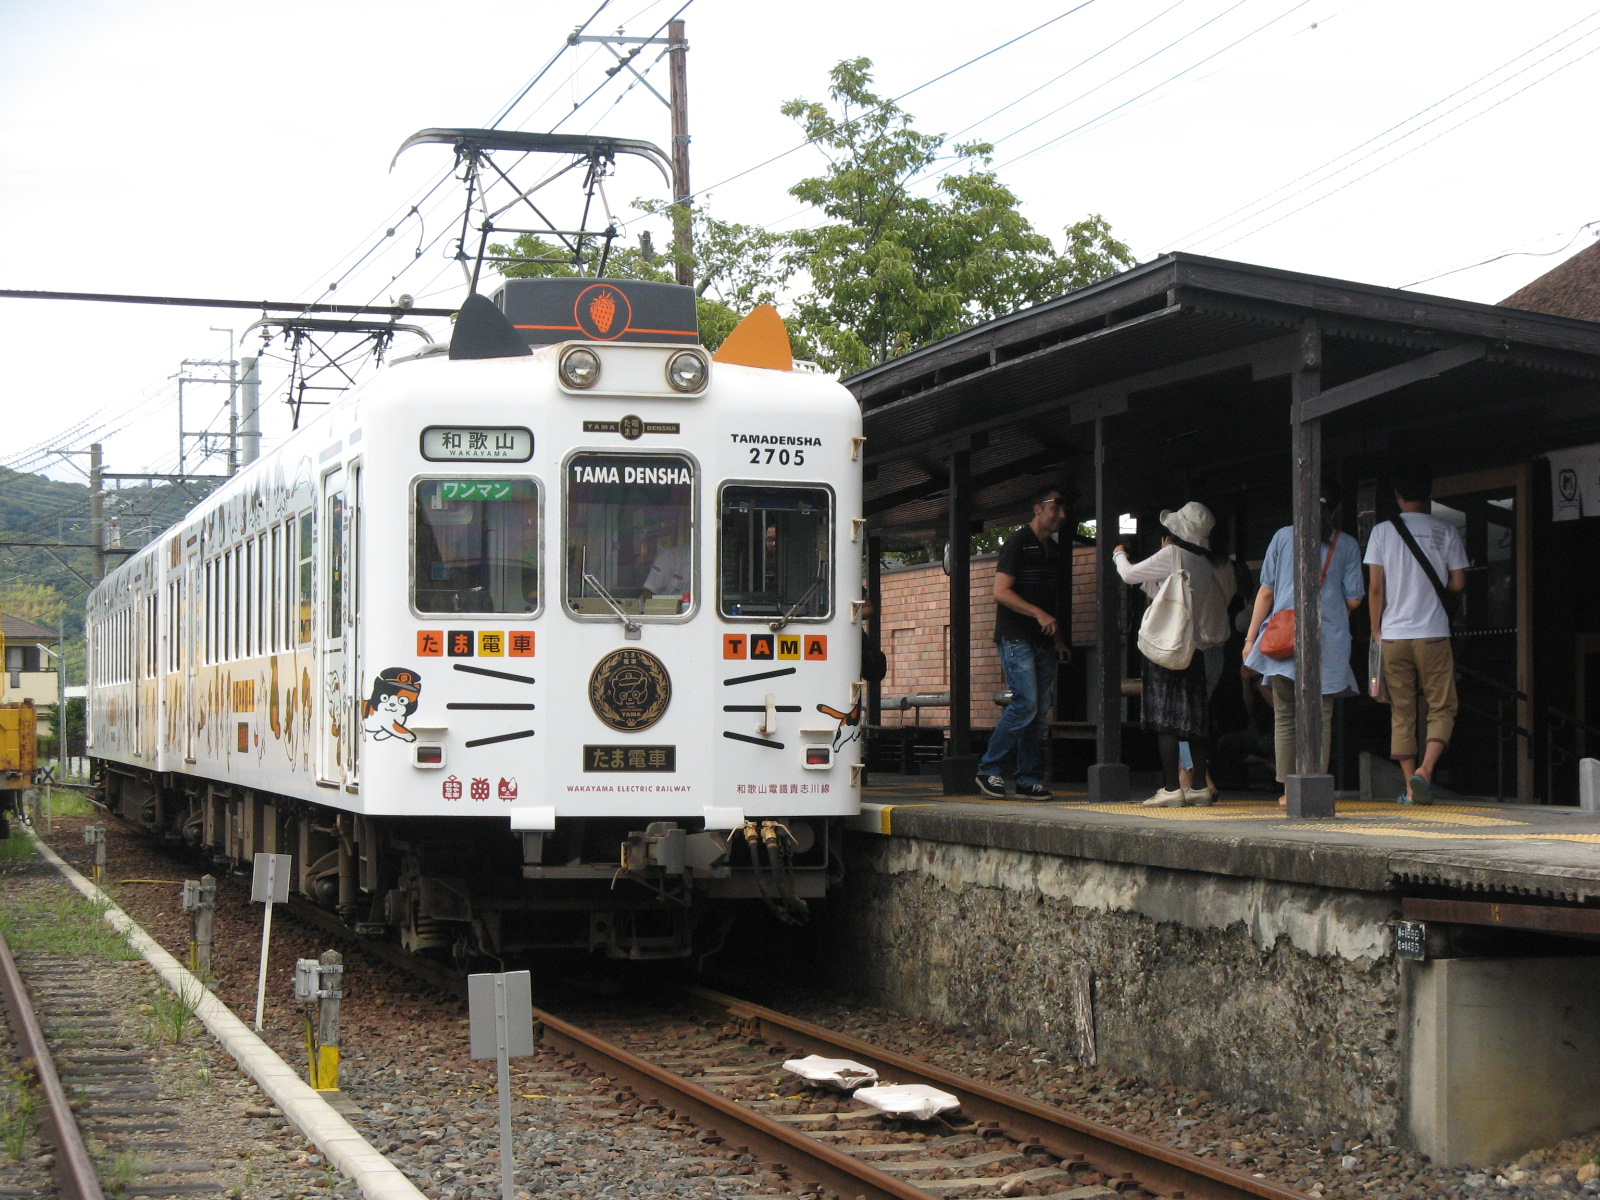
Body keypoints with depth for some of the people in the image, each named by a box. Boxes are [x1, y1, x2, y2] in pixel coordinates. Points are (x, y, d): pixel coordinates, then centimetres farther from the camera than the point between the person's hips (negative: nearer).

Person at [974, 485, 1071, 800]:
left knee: (1040, 711, 3)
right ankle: (989, 770, -7)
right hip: (1016, 638, -8)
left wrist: (1058, 639, 18)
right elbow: (1001, 592, -13)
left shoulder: (1054, 552, 19)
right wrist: (1038, 614, -21)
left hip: (1043, 641, 8)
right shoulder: (1018, 543, -5)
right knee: (1025, 704, -16)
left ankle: (1030, 780, 6)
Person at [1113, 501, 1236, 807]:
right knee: (1194, 716, 11)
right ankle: (1200, 785, 12)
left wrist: (1119, 555, 22)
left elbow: (1129, 574, -2)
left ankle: (1171, 788, -9)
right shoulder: (1214, 564, 6)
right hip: (1199, 648, 7)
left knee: (1165, 716, -5)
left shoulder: (1172, 555, -10)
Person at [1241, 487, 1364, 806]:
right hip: (1328, 638, -1)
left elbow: (1266, 591, 6)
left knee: (1284, 715, 7)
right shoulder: (1346, 545, 5)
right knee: (1321, 717, 2)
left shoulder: (1283, 537, 8)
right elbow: (1354, 600, 4)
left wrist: (1251, 638, 9)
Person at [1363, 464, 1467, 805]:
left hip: (1393, 636, 1)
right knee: (1442, 707, 5)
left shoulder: (1382, 531, 0)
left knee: (1402, 711, 8)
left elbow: (1375, 587, -1)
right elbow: (1458, 583, 2)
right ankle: (1426, 769, -16)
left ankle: (1410, 784, 6)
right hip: (1432, 635, -1)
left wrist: (1376, 630, 8)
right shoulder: (1445, 531, -1)